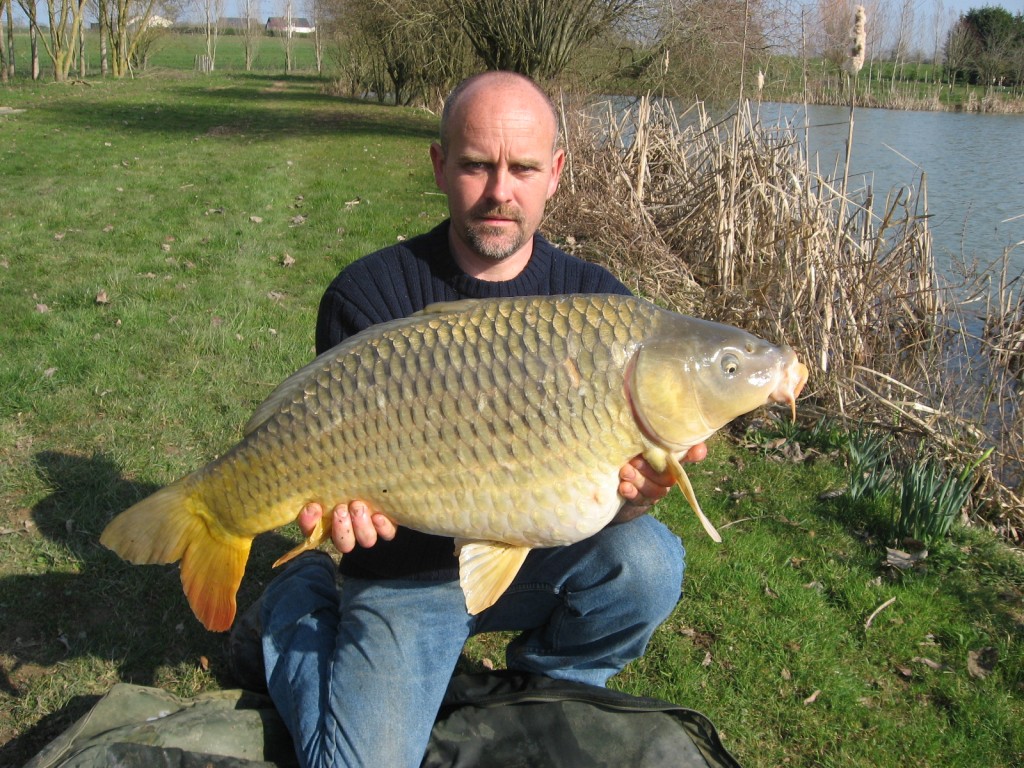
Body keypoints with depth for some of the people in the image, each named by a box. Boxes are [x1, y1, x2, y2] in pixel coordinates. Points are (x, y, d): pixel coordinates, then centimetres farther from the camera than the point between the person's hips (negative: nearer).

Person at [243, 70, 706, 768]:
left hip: (543, 560, 2)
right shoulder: (370, 295, -12)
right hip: (406, 574, -1)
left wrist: (635, 493, -32)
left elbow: (612, 487, -7)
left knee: (646, 560, -27)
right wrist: (340, 502, -34)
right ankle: (305, 604, 16)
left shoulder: (598, 302, -6)